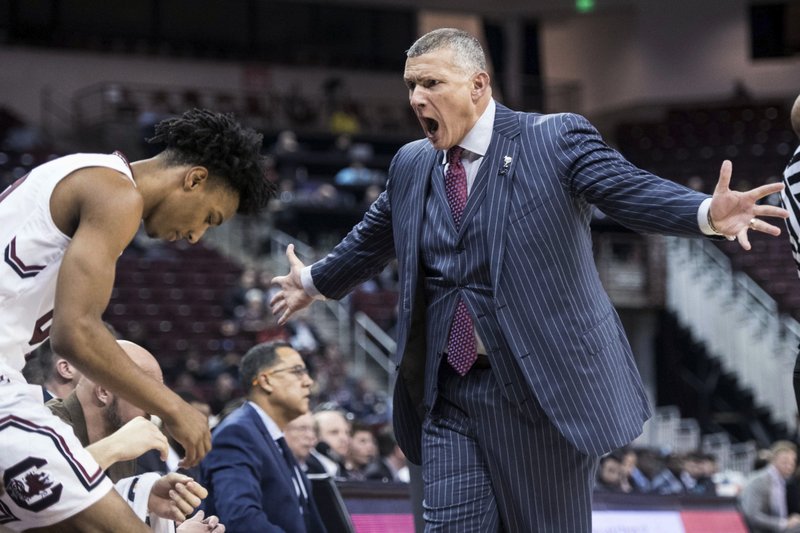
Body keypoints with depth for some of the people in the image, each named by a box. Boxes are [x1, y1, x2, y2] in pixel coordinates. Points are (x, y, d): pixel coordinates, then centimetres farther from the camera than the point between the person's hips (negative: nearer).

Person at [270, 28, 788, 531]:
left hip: (545, 386, -5)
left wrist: (709, 213, -35)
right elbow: (370, 240, 30)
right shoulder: (411, 165, 12)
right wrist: (315, 283, 44)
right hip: (447, 393, 5)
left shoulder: (556, 139, -5)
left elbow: (631, 190, -17)